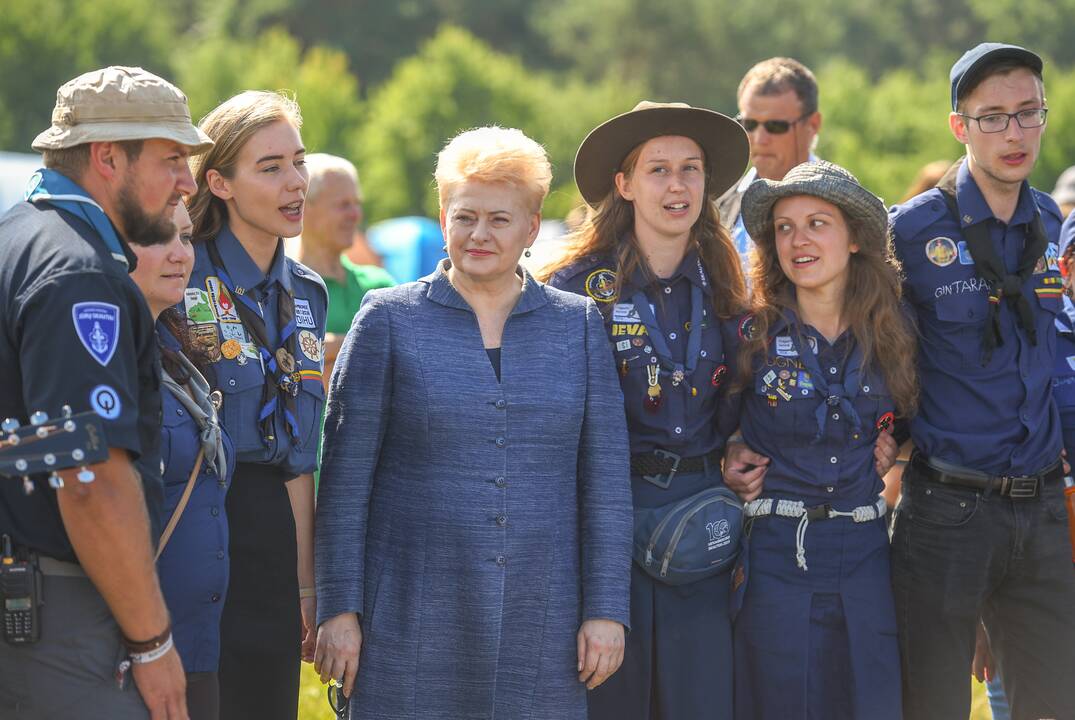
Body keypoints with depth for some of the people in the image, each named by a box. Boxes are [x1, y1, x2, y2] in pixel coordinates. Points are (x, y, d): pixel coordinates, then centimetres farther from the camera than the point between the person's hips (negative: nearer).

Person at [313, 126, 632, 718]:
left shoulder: (578, 325, 9)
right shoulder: (389, 319, 3)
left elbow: (605, 480, 8)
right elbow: (344, 478, 2)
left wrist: (605, 609, 2)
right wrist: (338, 608, -4)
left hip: (540, 621, 2)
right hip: (414, 623, -2)